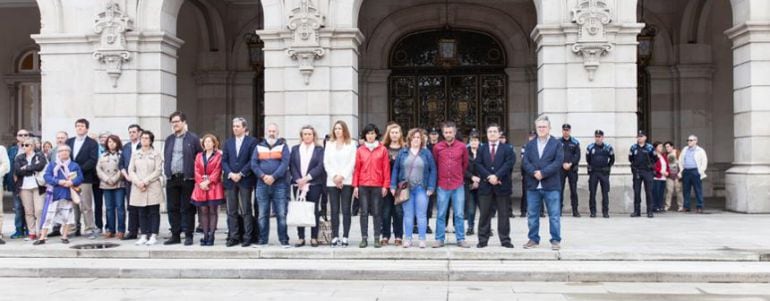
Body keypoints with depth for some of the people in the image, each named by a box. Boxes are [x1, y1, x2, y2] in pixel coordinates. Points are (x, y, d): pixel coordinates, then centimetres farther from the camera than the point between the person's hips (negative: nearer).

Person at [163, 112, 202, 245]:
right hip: (172, 178, 5)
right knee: (172, 208, 7)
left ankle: (188, 235, 5)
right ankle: (175, 235, 15)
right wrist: (166, 171, 9)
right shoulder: (169, 139, 15)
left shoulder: (193, 138, -2)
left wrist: (194, 174, -6)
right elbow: (166, 157, 20)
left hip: (187, 178, -5)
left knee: (187, 208, -1)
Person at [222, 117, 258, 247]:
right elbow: (224, 161, 9)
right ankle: (233, 237, 10)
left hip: (245, 180, -4)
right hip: (230, 180, 4)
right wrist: (230, 174, -7)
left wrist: (241, 174, -12)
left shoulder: (252, 141, 1)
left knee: (246, 211, -2)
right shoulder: (228, 142, 15)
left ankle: (248, 237, 2)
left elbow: (252, 160, -6)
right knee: (231, 211, 4)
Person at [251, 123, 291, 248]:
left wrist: (273, 177, -15)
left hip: (279, 184, -2)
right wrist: (263, 176, -11)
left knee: (281, 214, -5)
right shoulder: (259, 147, 13)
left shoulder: (283, 146, 7)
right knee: (262, 214, 5)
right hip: (262, 184, 2)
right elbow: (254, 164, 4)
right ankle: (262, 240, 12)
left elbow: (285, 163, -6)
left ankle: (284, 240, 0)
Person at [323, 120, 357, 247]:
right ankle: (335, 237, 3)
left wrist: (342, 176, -10)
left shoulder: (351, 144, 6)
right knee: (334, 210, 0)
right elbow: (326, 162, 8)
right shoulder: (329, 144, 15)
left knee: (346, 209, -3)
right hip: (332, 182, 2)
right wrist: (334, 176, -5)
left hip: (347, 181, -2)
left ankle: (345, 237, -1)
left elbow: (352, 163, -2)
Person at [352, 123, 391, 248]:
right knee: (364, 212, 3)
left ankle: (377, 238, 9)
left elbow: (386, 168, 2)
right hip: (363, 185, 1)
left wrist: (385, 186, -3)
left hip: (378, 185, -1)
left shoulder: (383, 149, 3)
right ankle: (364, 238, 7)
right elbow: (357, 168, 6)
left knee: (377, 212, 3)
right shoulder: (360, 150, 6)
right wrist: (355, 186, 2)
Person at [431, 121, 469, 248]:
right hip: (442, 186, 0)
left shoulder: (462, 146, 1)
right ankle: (439, 239, 11)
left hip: (458, 186, 0)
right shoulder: (437, 147, 1)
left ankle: (461, 239, 11)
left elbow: (465, 164, 14)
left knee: (459, 214, 4)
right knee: (441, 214, 4)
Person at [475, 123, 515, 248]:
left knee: (503, 214, 4)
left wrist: (497, 176, -17)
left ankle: (505, 240, 10)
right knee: (484, 214, 3)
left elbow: (509, 164, -6)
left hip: (502, 185, -1)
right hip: (485, 185, 1)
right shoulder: (481, 149, 12)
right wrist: (489, 177, -13)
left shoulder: (507, 148, 6)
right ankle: (483, 240, 8)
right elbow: (478, 165, 1)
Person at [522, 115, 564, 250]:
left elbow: (558, 162, -9)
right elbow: (525, 162, 2)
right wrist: (534, 172, -16)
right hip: (533, 185, 3)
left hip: (551, 186, -3)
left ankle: (556, 240, 9)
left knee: (554, 215, 0)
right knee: (532, 215, 8)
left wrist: (542, 173, -16)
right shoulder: (530, 144, 13)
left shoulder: (557, 144, 3)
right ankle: (533, 239, 18)